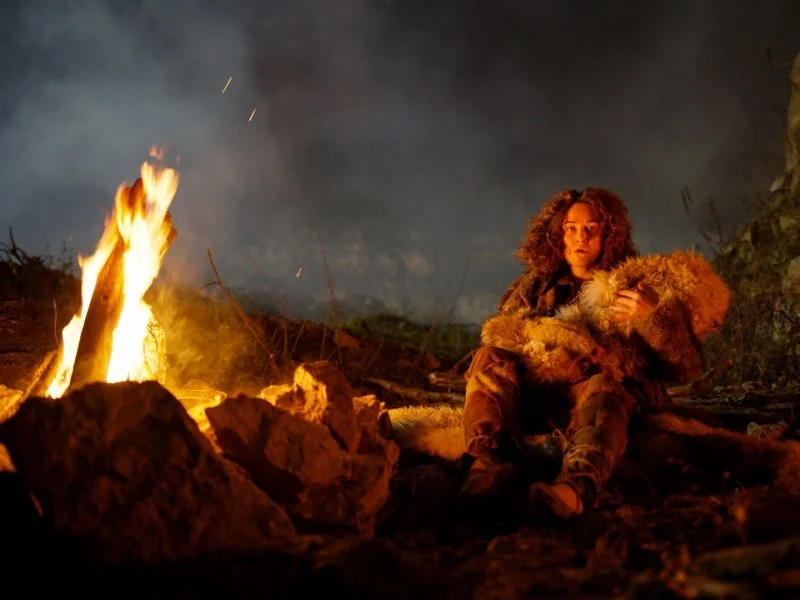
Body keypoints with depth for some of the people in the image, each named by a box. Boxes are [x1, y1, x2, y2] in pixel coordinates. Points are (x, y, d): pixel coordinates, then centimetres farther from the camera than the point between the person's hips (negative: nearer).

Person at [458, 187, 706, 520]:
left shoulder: (632, 289, 13)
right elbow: (497, 335, 14)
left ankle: (577, 485, -68)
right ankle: (494, 462, -46)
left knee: (603, 388, -37)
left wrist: (652, 318, -14)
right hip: (538, 401, 3)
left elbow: (689, 368, 4)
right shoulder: (537, 284, 21)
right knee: (491, 358, -21)